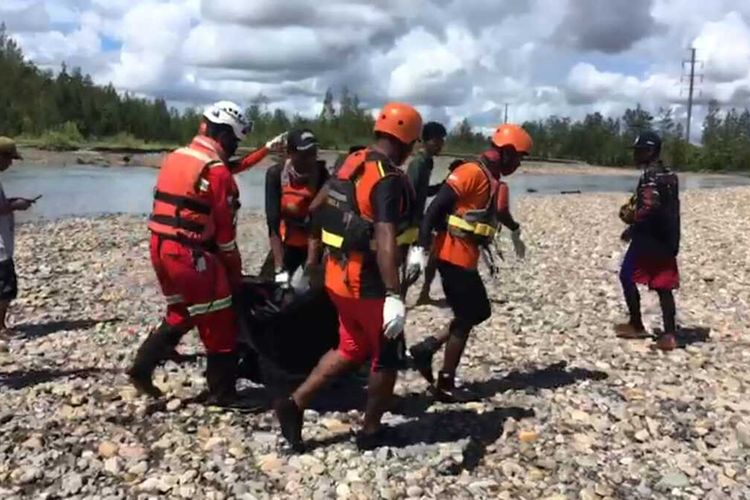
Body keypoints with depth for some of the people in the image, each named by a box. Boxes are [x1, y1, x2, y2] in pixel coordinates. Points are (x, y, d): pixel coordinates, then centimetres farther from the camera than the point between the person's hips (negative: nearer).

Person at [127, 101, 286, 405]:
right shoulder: (217, 171, -13)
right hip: (192, 254, -9)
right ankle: (222, 394, 12)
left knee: (180, 315, 25)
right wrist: (235, 273, -1)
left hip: (160, 247, 9)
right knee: (219, 325, 3)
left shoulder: (175, 157, 12)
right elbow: (225, 229, -11)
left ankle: (141, 368, 23)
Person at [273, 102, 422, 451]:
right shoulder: (389, 180, -20)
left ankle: (295, 403, 17)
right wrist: (394, 296, -37)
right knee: (388, 358, 13)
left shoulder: (349, 165, 6)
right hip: (369, 285, -8)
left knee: (352, 349, 23)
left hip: (338, 277, 8)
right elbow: (385, 240, -32)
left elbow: (323, 215, 16)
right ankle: (371, 431, 27)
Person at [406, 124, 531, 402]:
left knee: (479, 312, 15)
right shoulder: (471, 172, -15)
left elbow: (500, 212, 35)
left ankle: (427, 347, 16)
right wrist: (420, 248, -27)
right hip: (454, 255, -9)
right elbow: (435, 208, -21)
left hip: (466, 257, 9)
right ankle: (445, 384, 12)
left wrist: (516, 234, 52)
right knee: (466, 318, 0)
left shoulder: (495, 182, 14)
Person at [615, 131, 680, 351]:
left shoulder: (650, 177, -15)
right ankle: (669, 335, 5)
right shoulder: (669, 175, 15)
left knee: (628, 277, 6)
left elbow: (647, 210, -25)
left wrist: (628, 215, -8)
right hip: (667, 240, 8)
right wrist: (633, 228, 20)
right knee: (663, 285, 7)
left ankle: (636, 326, 13)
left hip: (649, 240, -8)